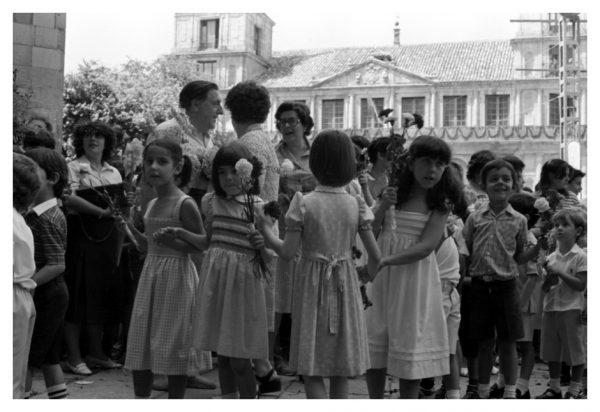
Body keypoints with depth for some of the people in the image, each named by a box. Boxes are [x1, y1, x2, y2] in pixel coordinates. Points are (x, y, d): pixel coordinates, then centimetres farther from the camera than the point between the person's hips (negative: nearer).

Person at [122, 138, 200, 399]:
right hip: (150, 273, 7)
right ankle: (141, 400, 25)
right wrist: (130, 227, 3)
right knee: (140, 341, 11)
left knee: (174, 347, 2)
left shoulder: (185, 204, -12)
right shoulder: (151, 205, 10)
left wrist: (170, 239, -22)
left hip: (177, 275, -7)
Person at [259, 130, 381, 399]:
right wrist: (369, 278, 18)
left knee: (311, 371, 3)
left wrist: (265, 227, 3)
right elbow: (375, 255, -1)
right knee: (340, 372, 15)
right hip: (345, 285, 3)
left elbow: (287, 252, -12)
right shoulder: (356, 204, -3)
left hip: (312, 285, -3)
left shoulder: (304, 203, -12)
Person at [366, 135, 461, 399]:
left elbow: (425, 247, -14)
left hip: (415, 275, -3)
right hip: (381, 275, 3)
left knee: (410, 344, 3)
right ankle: (375, 404, 21)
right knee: (374, 341, 6)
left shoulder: (440, 203, -2)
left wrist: (383, 261, -24)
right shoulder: (394, 190, 6)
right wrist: (383, 206, -13)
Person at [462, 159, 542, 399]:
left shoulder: (519, 220, 2)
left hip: (506, 286, -1)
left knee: (507, 342, 6)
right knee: (484, 343, 10)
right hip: (480, 285, 1)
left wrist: (539, 247, -7)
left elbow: (519, 257, 6)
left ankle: (510, 392, 17)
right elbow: (465, 253, 9)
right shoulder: (474, 218, 3)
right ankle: (483, 392, 23)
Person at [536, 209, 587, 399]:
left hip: (571, 309, -5)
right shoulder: (551, 257, 8)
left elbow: (581, 285, -14)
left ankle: (575, 388, 17)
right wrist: (549, 279, -11)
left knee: (575, 350, 3)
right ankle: (554, 387, 23)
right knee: (551, 351, 11)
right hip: (550, 308, 5)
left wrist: (560, 273, -18)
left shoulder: (580, 257, -6)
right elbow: (544, 288, 10)